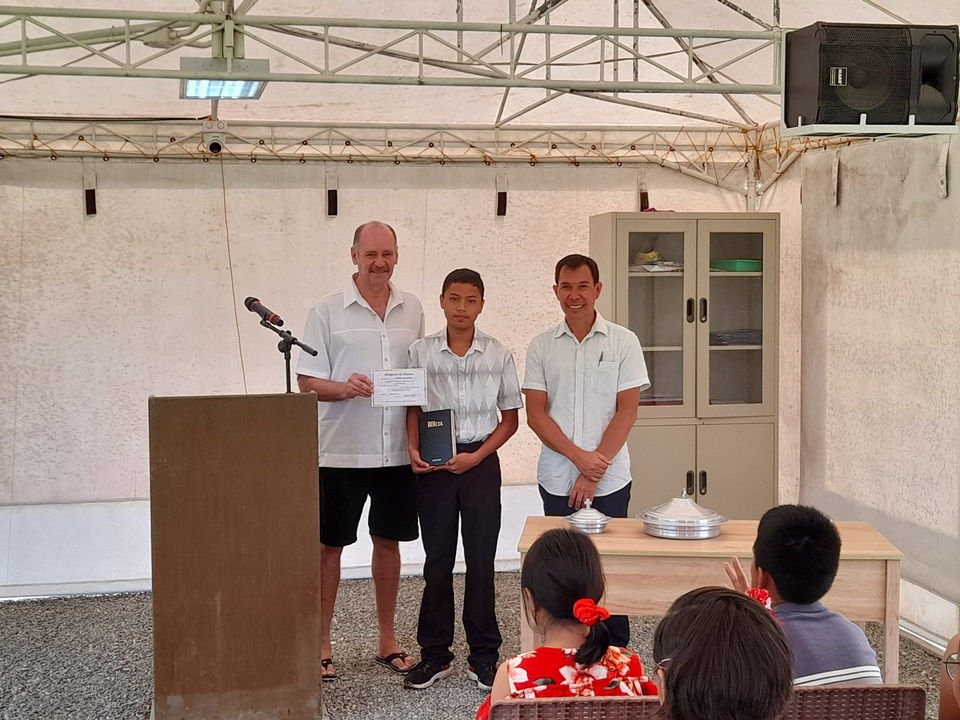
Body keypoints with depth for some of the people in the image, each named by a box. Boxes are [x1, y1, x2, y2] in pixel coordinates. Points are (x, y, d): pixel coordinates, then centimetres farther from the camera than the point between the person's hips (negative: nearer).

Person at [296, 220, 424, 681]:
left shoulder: (412, 310, 8)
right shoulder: (328, 311, -3)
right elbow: (307, 382, -4)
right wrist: (344, 388, -23)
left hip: (397, 451, 4)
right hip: (341, 450, -3)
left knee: (388, 541, 13)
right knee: (329, 545, 4)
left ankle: (387, 641, 25)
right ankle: (321, 644, 16)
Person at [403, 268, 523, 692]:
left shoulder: (498, 356, 0)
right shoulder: (421, 353, 1)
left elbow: (510, 418, 4)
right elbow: (412, 409, 7)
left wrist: (477, 456, -8)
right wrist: (413, 451, -10)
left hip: (480, 462, 0)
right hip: (433, 466, 1)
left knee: (481, 558, 3)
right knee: (437, 559, 7)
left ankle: (483, 656, 14)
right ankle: (435, 654, 16)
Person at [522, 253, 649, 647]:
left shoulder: (623, 342, 1)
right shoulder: (541, 346, 5)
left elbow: (627, 411, -3)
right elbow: (535, 413, 0)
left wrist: (596, 468, -9)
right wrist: (579, 457, -12)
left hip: (610, 479, -1)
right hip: (557, 479, 1)